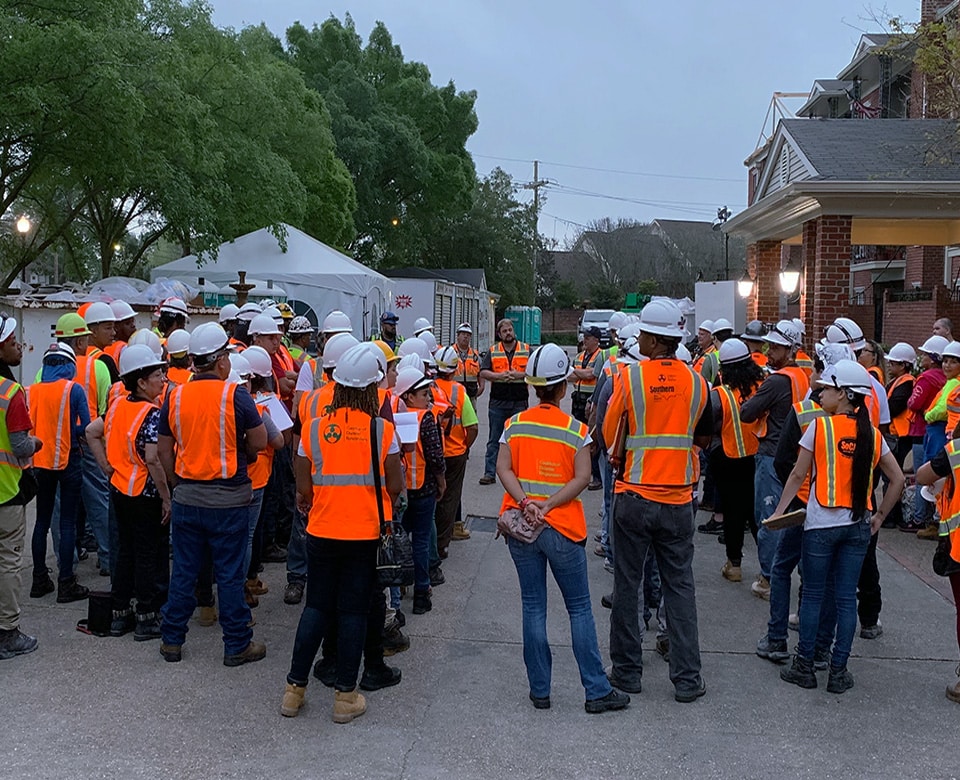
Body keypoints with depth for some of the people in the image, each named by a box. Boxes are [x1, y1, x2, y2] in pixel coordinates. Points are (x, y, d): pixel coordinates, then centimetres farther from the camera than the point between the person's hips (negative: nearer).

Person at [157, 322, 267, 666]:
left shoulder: (175, 396, 1)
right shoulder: (235, 395, -11)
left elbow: (164, 449, 7)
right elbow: (259, 441, -6)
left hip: (186, 496, 4)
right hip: (228, 499, -4)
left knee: (183, 571, 14)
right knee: (230, 574, 4)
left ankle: (172, 640, 22)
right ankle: (237, 645, 13)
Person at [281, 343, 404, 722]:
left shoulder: (314, 428, -4)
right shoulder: (382, 429, -9)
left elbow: (303, 491, 0)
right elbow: (395, 487, -5)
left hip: (322, 533, 2)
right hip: (367, 535, -2)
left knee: (316, 606, 15)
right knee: (353, 612, 7)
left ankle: (295, 688, 20)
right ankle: (345, 696, 14)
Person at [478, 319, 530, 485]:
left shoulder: (526, 350, 6)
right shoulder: (492, 351, 7)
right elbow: (483, 373, -1)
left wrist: (520, 375, -15)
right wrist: (499, 376, -16)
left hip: (519, 402, 0)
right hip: (497, 402, 1)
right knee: (494, 440, 4)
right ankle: (489, 473, 7)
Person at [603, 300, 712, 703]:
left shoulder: (629, 377, -11)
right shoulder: (697, 382, -2)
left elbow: (609, 435, -3)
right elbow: (703, 439, 11)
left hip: (634, 498, -2)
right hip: (678, 500, 2)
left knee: (627, 584, 10)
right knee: (680, 586, 10)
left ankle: (627, 671, 18)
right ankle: (687, 679, 12)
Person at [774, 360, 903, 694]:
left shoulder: (820, 427, -8)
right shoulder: (872, 434, 4)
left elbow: (798, 475, -5)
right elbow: (897, 479, 7)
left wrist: (780, 509, 4)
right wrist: (880, 516, 14)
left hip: (821, 524, -4)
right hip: (858, 526, 4)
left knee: (812, 595, 7)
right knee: (846, 598, 8)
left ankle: (804, 666, 13)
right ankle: (838, 671, 12)